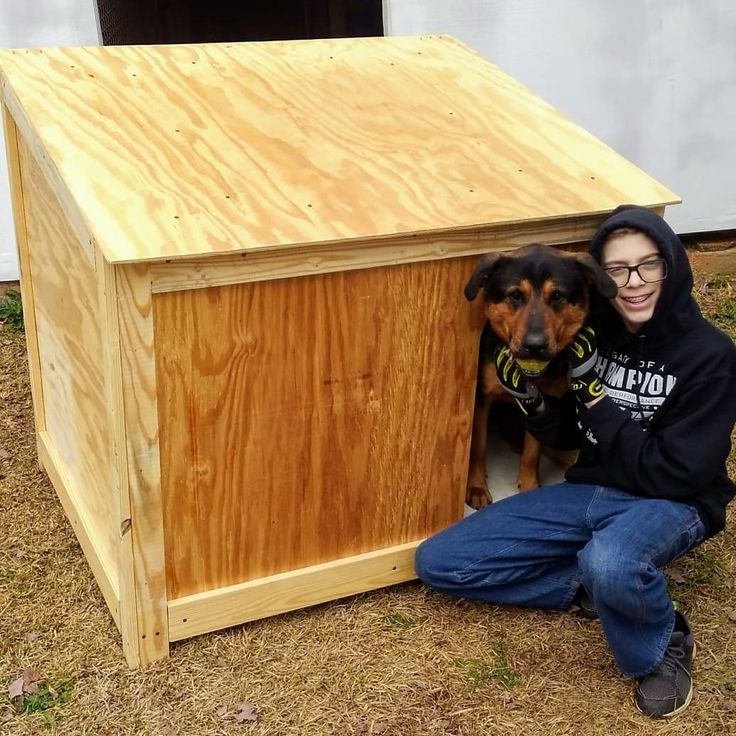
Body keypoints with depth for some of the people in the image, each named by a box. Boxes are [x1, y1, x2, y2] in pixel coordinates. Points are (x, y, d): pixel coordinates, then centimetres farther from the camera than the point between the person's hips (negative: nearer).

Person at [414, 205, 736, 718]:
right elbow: (565, 436, 7)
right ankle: (595, 583, -1)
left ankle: (663, 647, -8)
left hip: (671, 504, -5)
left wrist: (595, 395, -20)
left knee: (611, 565, -43)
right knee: (438, 562, -5)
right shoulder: (594, 332, -4)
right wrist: (534, 401, -15)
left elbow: (676, 474, -19)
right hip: (591, 490, 5)